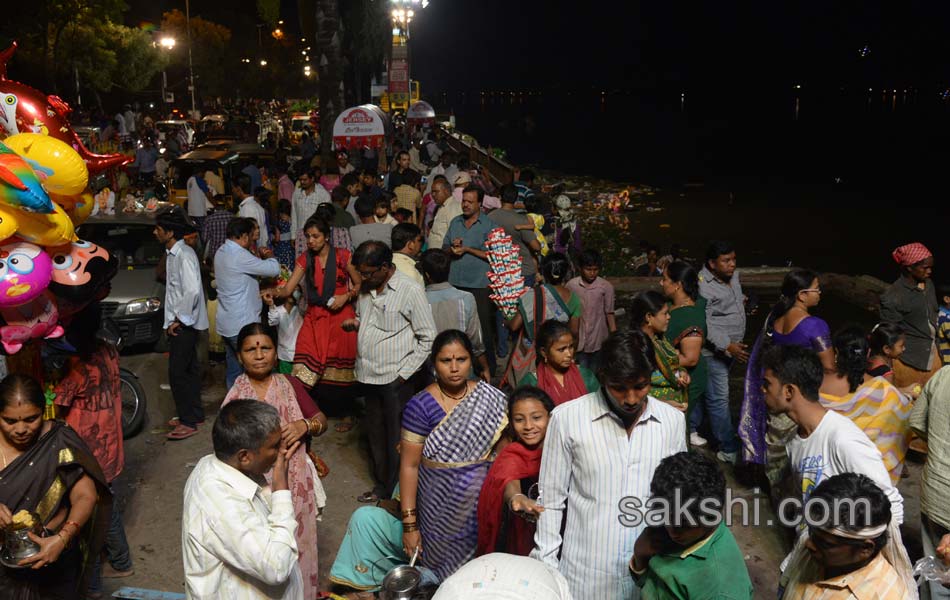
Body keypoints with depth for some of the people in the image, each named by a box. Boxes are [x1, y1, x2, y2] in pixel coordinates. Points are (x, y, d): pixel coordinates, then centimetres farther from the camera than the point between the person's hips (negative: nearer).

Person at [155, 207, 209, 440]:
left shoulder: (184, 255, -18)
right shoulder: (173, 254, 13)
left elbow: (192, 290, -27)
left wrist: (179, 320, -19)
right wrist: (171, 321, 14)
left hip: (186, 324, -10)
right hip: (180, 322, 10)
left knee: (177, 372, -8)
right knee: (189, 369, 15)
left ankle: (188, 422, -1)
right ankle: (195, 414, 25)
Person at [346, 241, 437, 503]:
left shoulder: (410, 291, -13)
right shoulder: (366, 288, 8)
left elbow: (428, 339, -10)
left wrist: (405, 372, -13)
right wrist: (354, 323, 0)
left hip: (395, 379, -7)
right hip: (370, 375, 7)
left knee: (397, 438, 4)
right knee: (376, 434, 17)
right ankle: (382, 485, 33)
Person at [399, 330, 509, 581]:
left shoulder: (491, 398, -4)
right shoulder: (420, 406, -12)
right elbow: (409, 466, -10)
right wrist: (409, 524, -11)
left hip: (483, 501, 2)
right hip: (442, 508, -2)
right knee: (447, 565, 10)